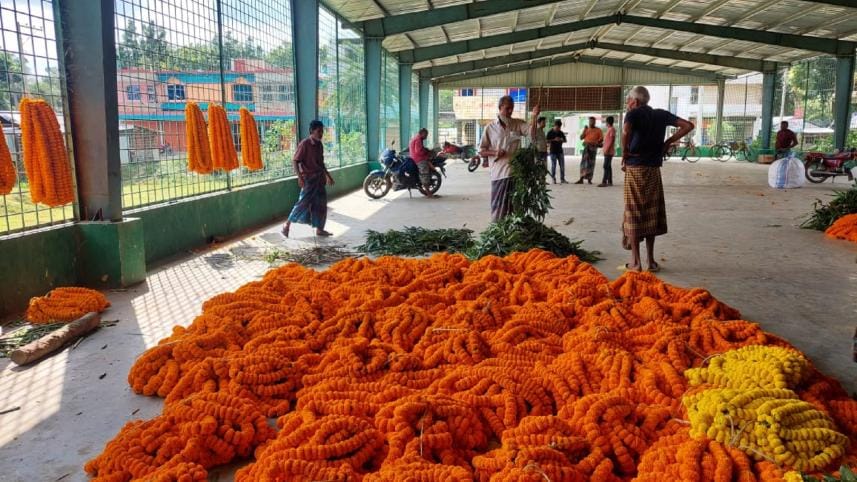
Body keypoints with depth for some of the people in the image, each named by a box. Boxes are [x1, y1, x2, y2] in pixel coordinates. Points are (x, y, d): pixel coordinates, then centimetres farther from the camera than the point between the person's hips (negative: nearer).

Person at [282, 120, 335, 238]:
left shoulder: (319, 145, 9)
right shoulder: (305, 144, -13)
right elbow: (295, 161, -14)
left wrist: (328, 176, 22)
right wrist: (300, 177, -23)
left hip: (319, 179, 8)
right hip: (309, 179, -8)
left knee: (321, 204, 9)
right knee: (303, 202, -7)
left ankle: (319, 229, 17)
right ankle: (287, 225, 5)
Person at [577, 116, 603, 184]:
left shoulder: (598, 130, 6)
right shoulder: (586, 129, 15)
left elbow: (601, 139, 4)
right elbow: (581, 138, 8)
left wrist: (596, 143, -11)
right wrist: (584, 131, -4)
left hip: (593, 147, -2)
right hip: (586, 147, 2)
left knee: (591, 163, 0)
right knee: (583, 162, -7)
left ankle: (589, 179, 6)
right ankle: (581, 179, -9)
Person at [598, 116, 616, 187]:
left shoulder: (612, 129, -10)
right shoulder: (609, 129, 19)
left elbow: (612, 140, -18)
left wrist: (607, 149, -23)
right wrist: (605, 150, 21)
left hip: (609, 151, -10)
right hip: (607, 151, 10)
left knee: (606, 166, -14)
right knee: (608, 166, 9)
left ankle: (604, 182, -18)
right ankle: (610, 181, 12)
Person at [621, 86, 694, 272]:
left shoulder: (633, 114, -3)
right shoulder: (661, 114, 12)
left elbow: (626, 131, -25)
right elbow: (688, 126, 10)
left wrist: (624, 155, -12)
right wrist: (667, 142, 10)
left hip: (634, 168, -4)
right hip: (653, 169, 4)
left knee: (634, 214, 2)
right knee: (651, 214, 11)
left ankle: (635, 262, 3)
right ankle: (651, 260, 14)